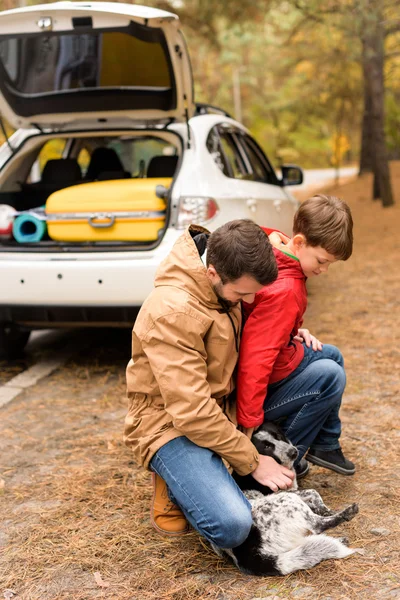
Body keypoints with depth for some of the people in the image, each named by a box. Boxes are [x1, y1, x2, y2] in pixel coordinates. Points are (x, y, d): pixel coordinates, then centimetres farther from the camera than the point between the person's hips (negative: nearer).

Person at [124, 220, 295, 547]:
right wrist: (252, 462, -19)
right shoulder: (171, 312, -28)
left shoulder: (226, 280, -4)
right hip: (172, 423, -8)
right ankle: (173, 482, 3)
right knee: (232, 526, -30)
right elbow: (190, 411, -28)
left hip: (223, 405, 9)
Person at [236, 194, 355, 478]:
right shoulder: (284, 291, -33)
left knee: (332, 356, 20)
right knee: (330, 376, -18)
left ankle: (325, 445, 32)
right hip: (265, 385, -10)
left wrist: (297, 331, 2)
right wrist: (248, 423, -33)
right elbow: (254, 360, -36)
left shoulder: (274, 250, -5)